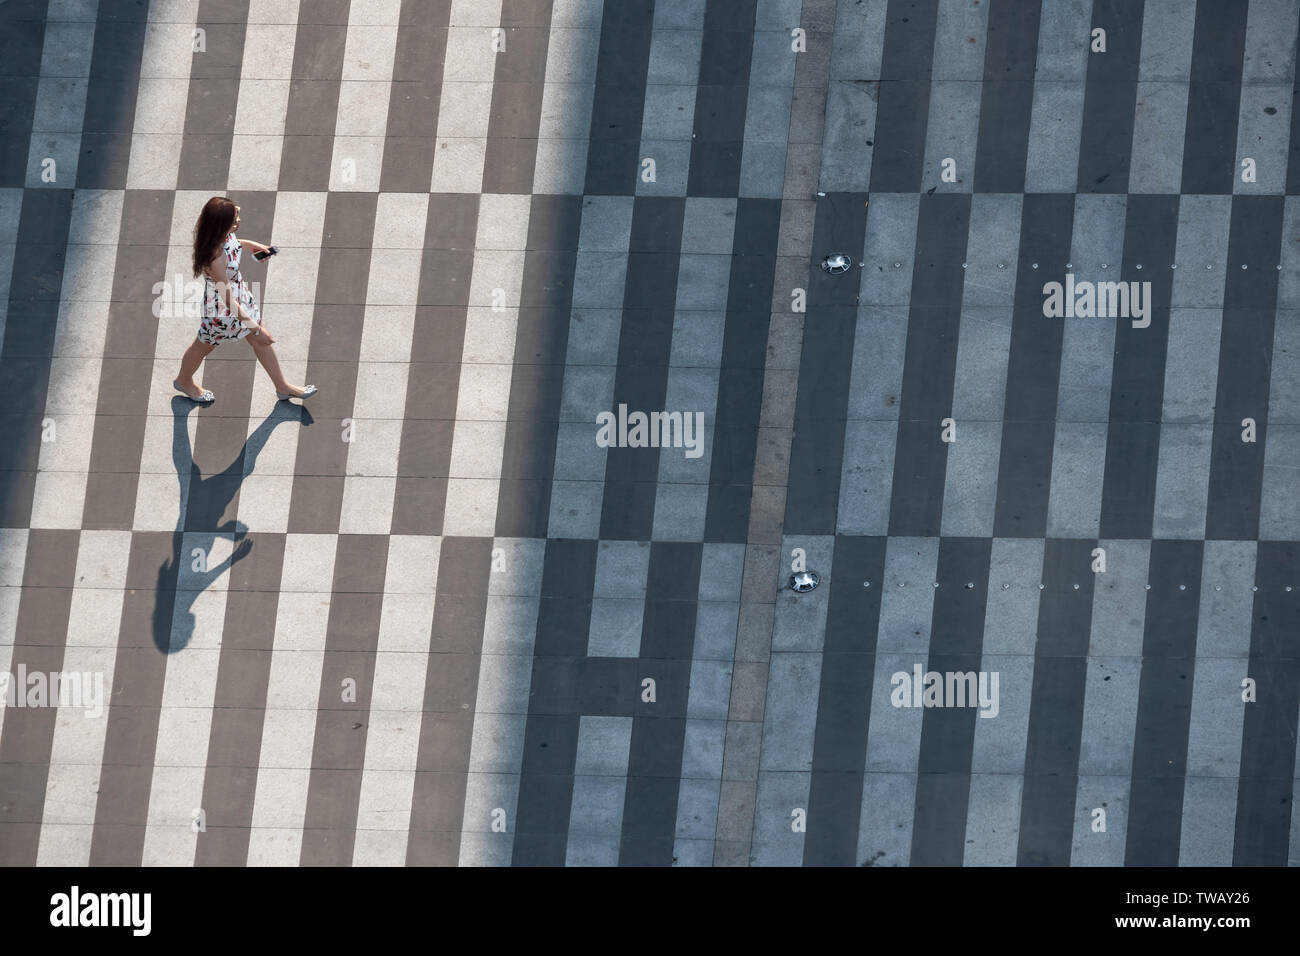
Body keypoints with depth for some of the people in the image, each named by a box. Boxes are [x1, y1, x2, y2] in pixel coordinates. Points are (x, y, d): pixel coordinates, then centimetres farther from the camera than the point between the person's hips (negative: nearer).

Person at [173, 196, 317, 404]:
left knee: (260, 341, 22)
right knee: (204, 345, 23)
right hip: (221, 308, -7)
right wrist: (256, 328, -27)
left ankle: (282, 387, 42)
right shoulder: (215, 259, -43)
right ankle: (184, 381, 53)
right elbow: (228, 301, -34)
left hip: (240, 292, 7)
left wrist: (249, 244, 10)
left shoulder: (226, 235, -20)